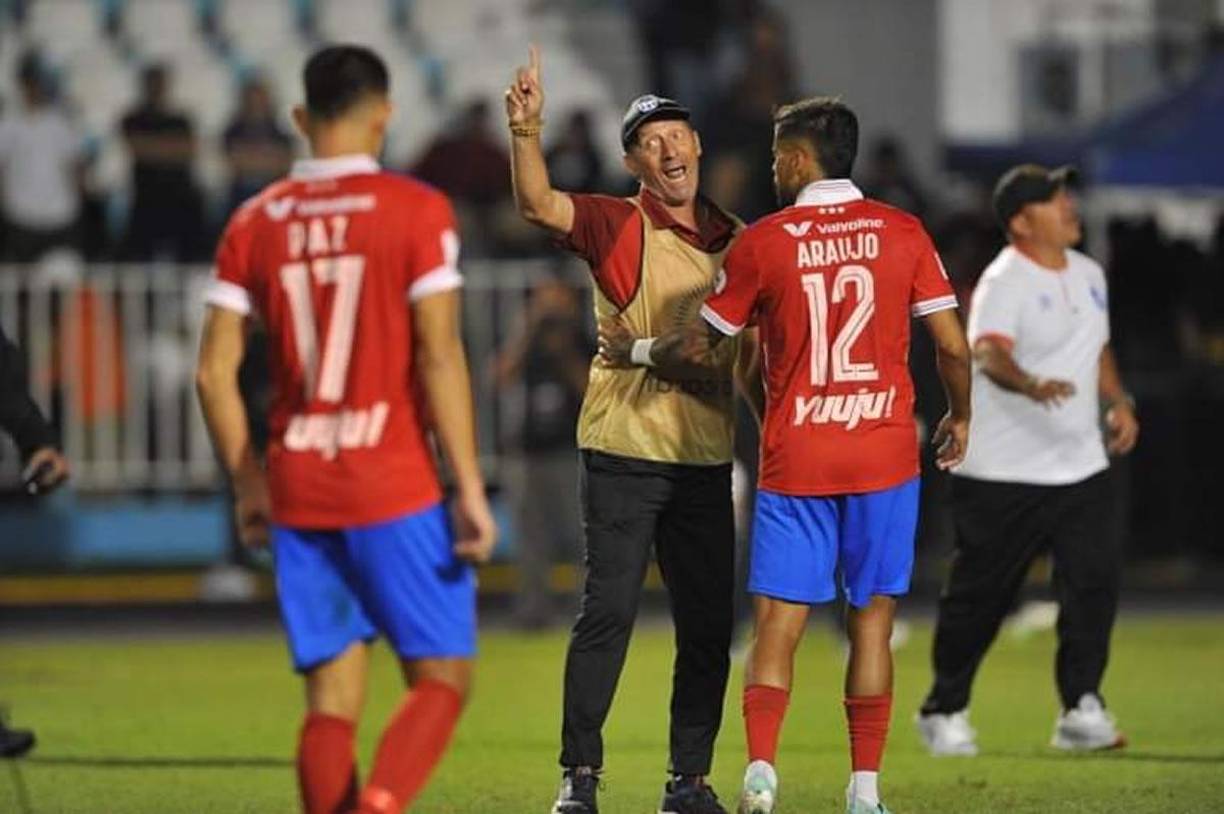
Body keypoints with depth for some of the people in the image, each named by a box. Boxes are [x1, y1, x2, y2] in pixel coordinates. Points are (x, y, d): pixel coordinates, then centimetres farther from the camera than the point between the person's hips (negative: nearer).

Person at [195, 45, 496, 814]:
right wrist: (471, 490, -9)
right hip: (394, 490, -4)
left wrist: (249, 486, 16)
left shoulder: (256, 223, 6)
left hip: (296, 492, 4)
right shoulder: (416, 210, -6)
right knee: (442, 679, 3)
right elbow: (440, 359, -12)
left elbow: (215, 371, 5)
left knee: (332, 697, 8)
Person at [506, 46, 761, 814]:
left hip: (707, 458, 5)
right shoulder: (618, 226, -3)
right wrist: (527, 130, -37)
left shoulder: (736, 240, 11)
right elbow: (540, 203, -22)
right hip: (625, 452, -5)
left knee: (709, 625, 6)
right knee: (609, 612, -8)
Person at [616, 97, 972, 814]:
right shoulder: (902, 233, 1)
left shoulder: (763, 243, -2)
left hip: (795, 460, -1)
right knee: (872, 622, 7)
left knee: (778, 625, 0)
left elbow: (699, 343, 6)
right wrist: (960, 417, 20)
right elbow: (953, 346, 2)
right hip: (885, 456, 1)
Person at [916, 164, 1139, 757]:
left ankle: (1081, 712, -2)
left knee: (1095, 578, -8)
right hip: (1003, 472, -6)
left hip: (1079, 462, 6)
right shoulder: (1004, 282, -14)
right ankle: (943, 711, 19)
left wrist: (1117, 401, 11)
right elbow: (988, 353, -32)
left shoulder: (1088, 275, 12)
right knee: (979, 595, 2)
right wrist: (1032, 385, -51)